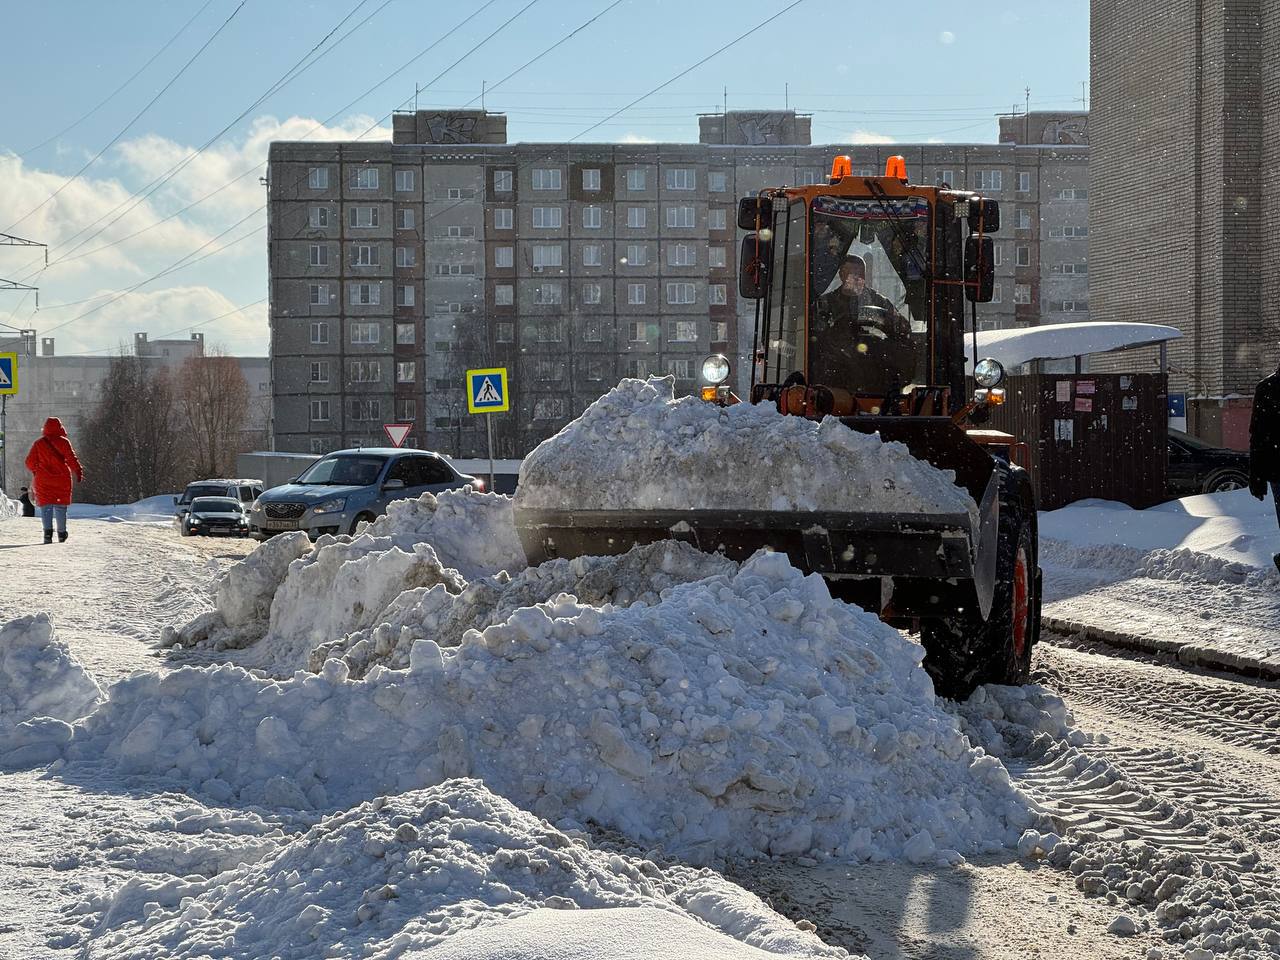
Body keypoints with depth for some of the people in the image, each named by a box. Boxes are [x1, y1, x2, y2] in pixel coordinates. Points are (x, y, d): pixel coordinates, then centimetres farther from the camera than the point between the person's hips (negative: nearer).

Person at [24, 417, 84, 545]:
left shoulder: (38, 443, 2)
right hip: (62, 478, 0)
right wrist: (78, 472, -13)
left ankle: (48, 531, -20)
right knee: (61, 505, 11)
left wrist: (35, 470, 22)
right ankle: (61, 534, 17)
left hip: (43, 479, 0)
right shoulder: (63, 442, -3)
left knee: (46, 506, 0)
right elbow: (71, 458, -13)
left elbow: (30, 462, 3)